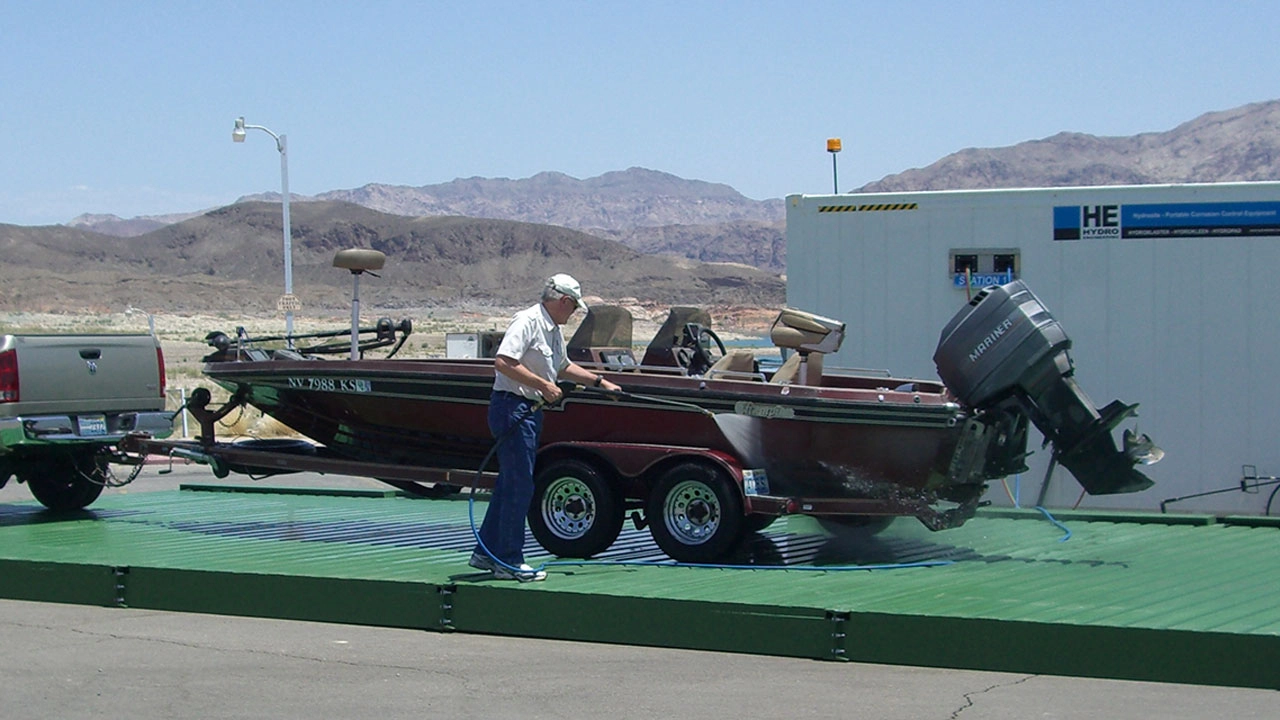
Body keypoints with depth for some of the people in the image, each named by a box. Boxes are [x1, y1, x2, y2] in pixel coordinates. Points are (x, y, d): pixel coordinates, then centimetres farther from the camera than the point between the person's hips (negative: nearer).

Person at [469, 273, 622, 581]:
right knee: (519, 486, -7)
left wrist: (600, 382, 33)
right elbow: (503, 362, -25)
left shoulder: (554, 330, 17)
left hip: (531, 411, 10)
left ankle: (486, 553, 22)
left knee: (509, 484, 14)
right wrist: (544, 385, -22)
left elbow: (563, 367, 34)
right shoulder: (527, 321, -15)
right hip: (512, 408, -10)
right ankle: (509, 562, -1)